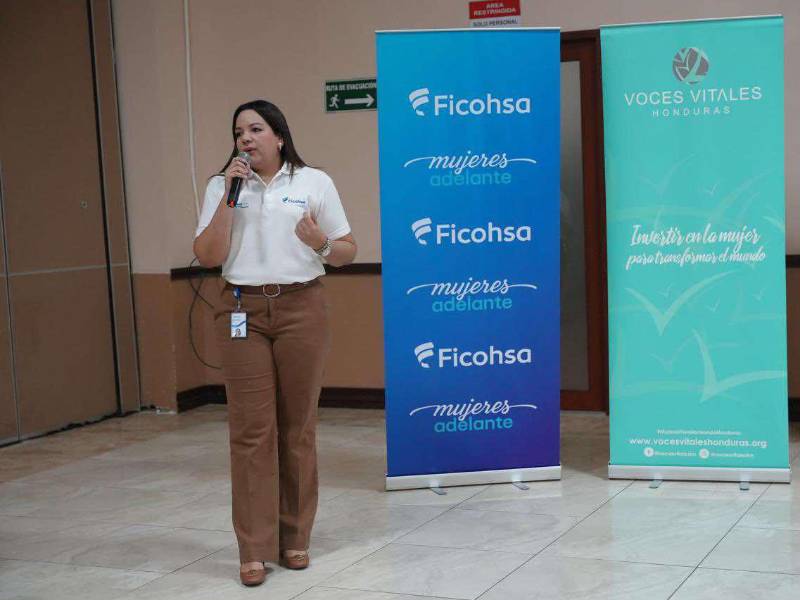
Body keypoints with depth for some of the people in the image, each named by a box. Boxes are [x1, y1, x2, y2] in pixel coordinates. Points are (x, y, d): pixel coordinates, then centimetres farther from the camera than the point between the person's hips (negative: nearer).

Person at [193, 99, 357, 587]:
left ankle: (295, 539, 17)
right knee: (251, 430, -3)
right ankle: (255, 551, 1)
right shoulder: (222, 186, 8)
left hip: (301, 308, 0)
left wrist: (320, 243, -16)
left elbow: (348, 251, 6)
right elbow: (207, 257, -1)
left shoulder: (314, 182, 5)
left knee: (298, 428, 4)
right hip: (242, 312, 0)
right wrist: (229, 197, -8)